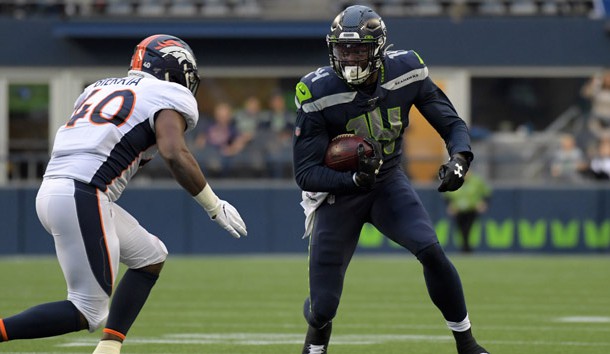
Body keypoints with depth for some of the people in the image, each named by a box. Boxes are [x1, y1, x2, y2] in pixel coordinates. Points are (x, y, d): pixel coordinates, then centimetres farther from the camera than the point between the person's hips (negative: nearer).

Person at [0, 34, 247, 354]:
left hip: (51, 191, 9)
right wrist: (215, 207, -5)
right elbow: (174, 154, -13)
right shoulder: (169, 97, 3)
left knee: (150, 257, 22)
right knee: (88, 313, -4)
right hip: (82, 198, -9)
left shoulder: (99, 88, 25)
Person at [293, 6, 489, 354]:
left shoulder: (406, 71, -15)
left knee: (431, 251, -23)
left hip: (389, 183, 2)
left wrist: (460, 157, -27)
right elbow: (305, 174, -21)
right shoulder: (318, 93, -23)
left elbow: (452, 124, -5)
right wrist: (356, 180, -37)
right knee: (323, 306, -4)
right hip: (337, 190, -2)